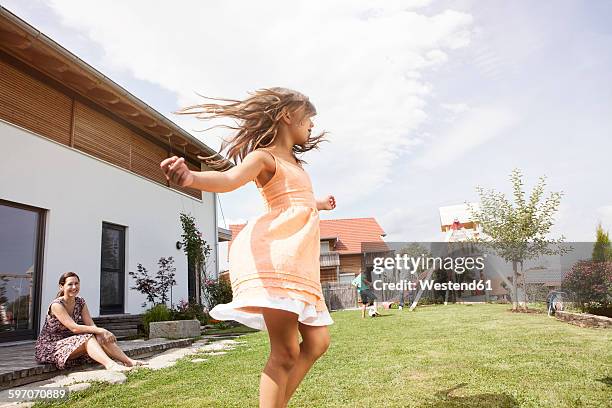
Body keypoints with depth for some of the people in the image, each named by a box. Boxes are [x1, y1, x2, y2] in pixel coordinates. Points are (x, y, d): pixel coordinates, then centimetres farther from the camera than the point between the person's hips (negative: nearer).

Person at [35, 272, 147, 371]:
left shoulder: (80, 302, 4)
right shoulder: (56, 305, -19)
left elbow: (91, 325, -4)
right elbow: (74, 328, -27)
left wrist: (101, 333, -25)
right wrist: (100, 330, -28)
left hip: (69, 343, 7)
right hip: (48, 348, -6)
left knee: (101, 339, -17)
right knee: (87, 338, -31)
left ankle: (129, 361, -24)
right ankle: (110, 364, -50)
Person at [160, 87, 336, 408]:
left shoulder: (293, 161, 28)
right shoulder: (264, 156, 0)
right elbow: (230, 179, -21)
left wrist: (319, 204, 63)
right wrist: (190, 177, -43)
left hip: (300, 259, 9)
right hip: (273, 252, -9)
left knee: (317, 342, 6)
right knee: (285, 351, -13)